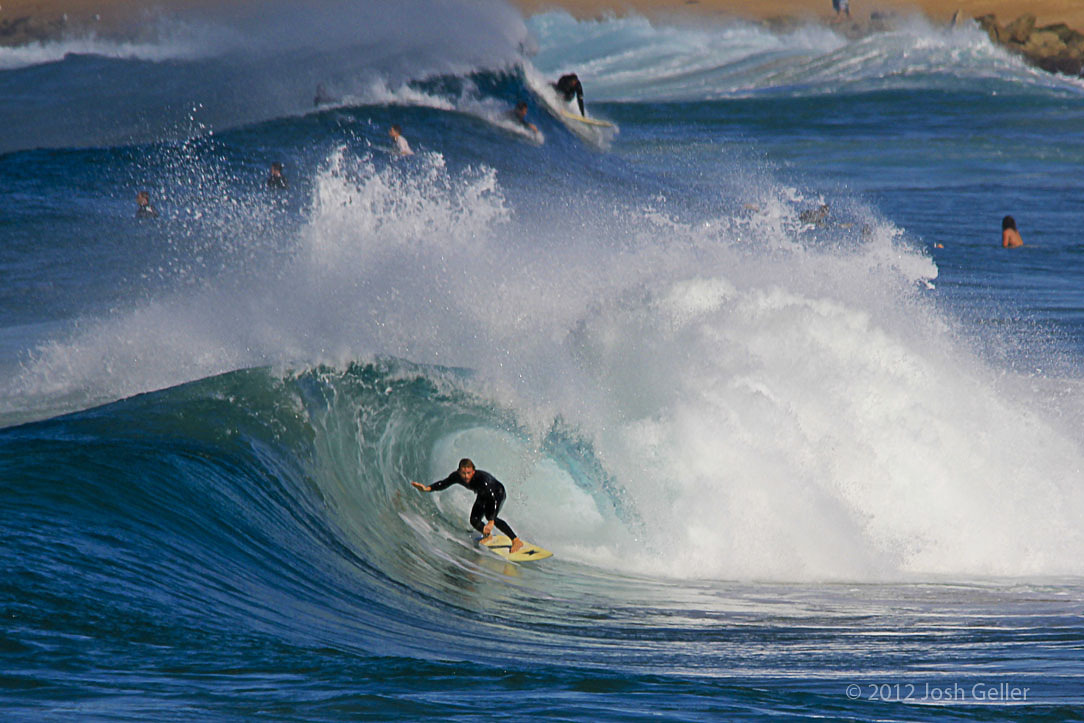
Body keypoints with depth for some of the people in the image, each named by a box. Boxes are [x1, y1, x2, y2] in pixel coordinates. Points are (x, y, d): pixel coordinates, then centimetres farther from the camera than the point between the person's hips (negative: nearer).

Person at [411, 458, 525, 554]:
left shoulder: (482, 478, -43)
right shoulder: (457, 476, -26)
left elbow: (493, 499, -45)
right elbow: (443, 484, -9)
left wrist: (491, 521, -53)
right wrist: (427, 488, -26)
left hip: (497, 494, -7)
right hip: (482, 496, 7)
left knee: (490, 515, -31)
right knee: (474, 521, 2)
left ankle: (516, 541, -26)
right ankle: (487, 536, 38)